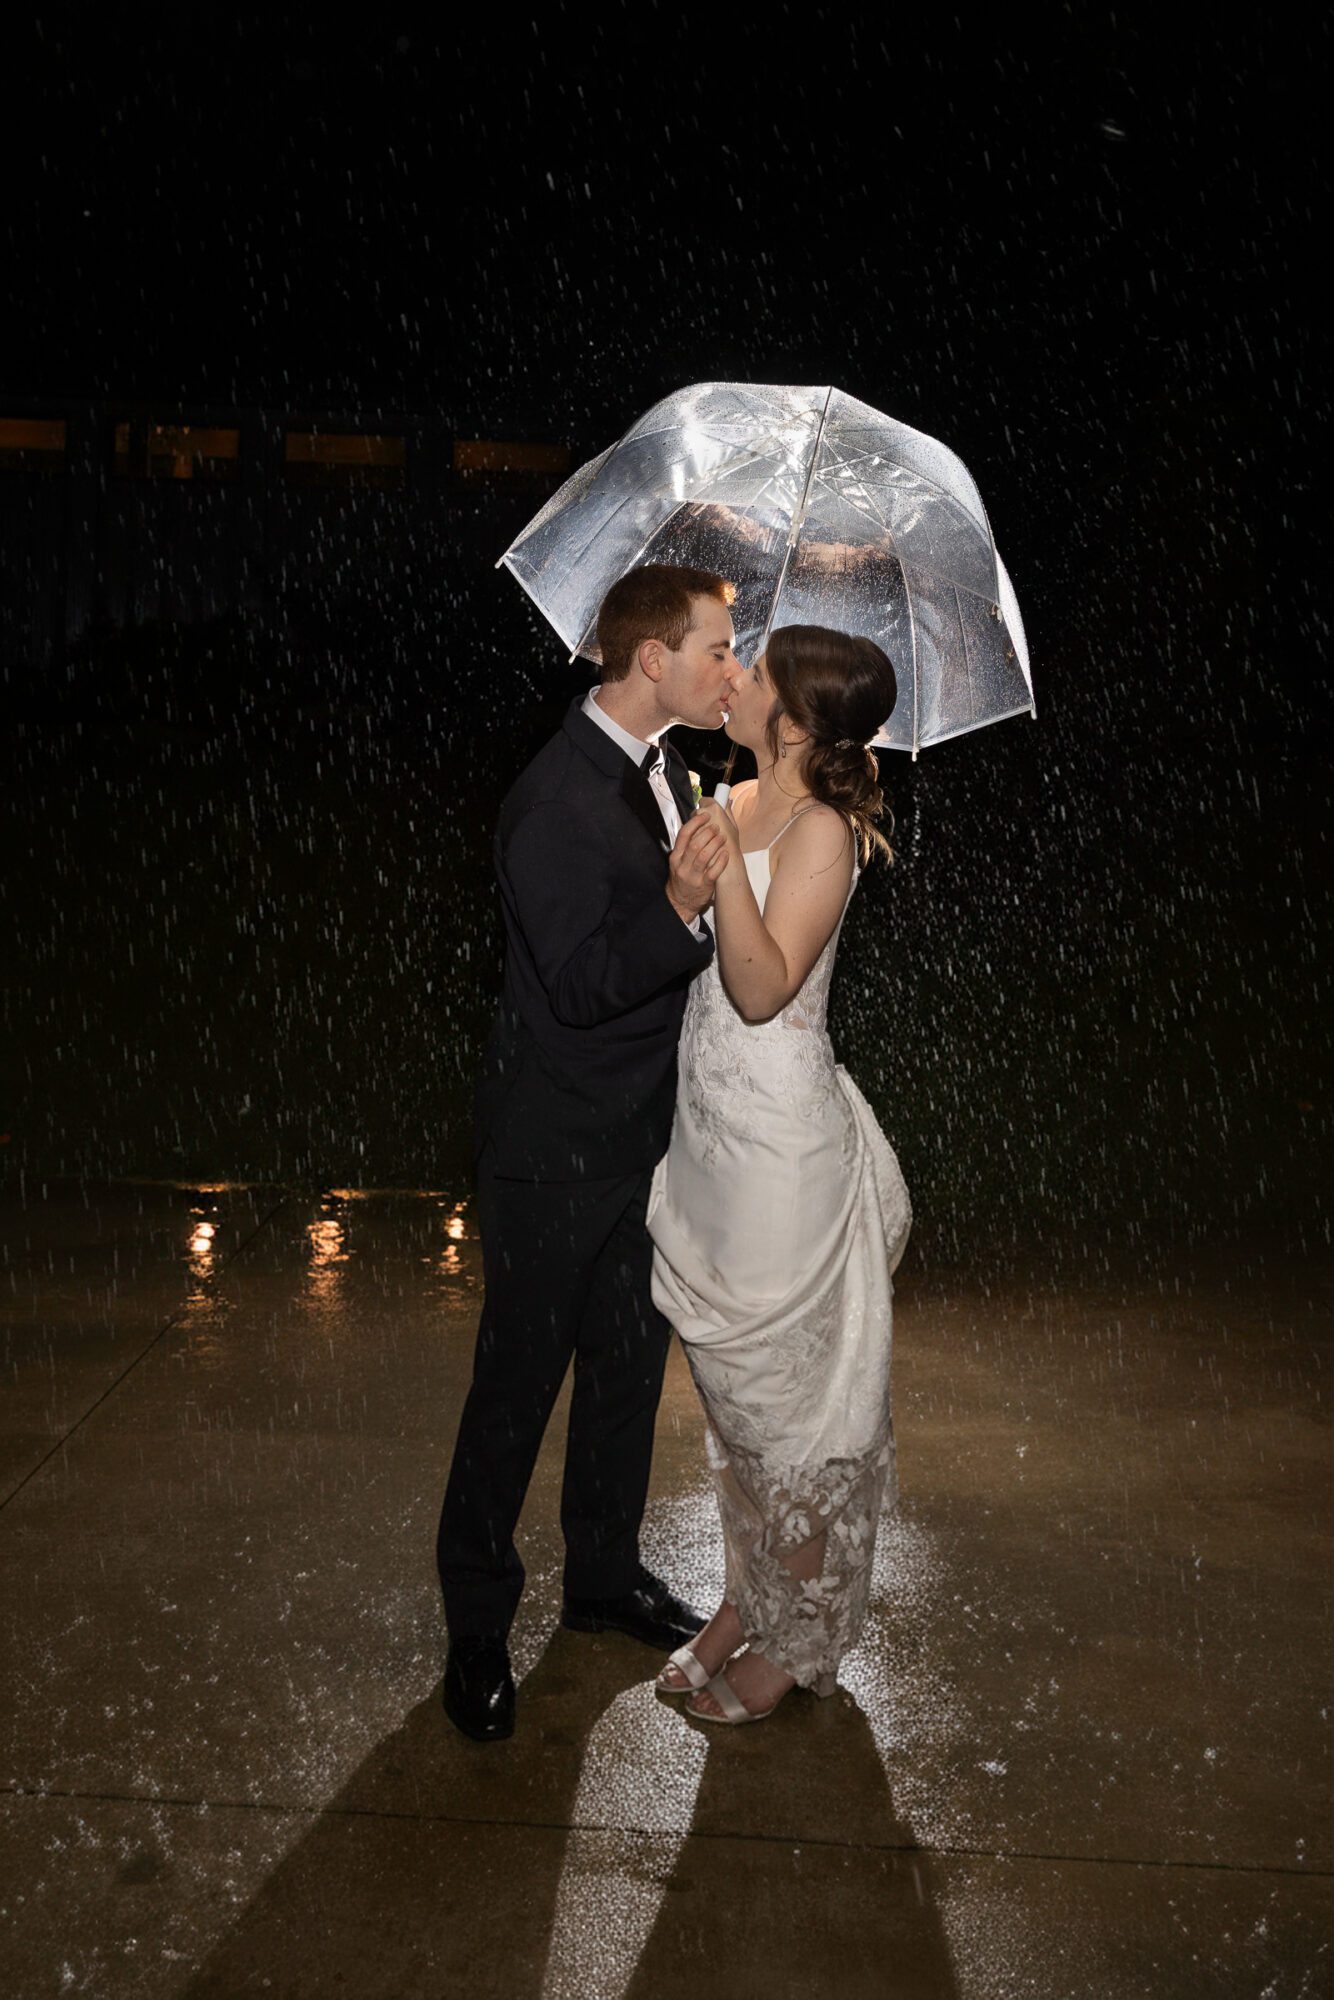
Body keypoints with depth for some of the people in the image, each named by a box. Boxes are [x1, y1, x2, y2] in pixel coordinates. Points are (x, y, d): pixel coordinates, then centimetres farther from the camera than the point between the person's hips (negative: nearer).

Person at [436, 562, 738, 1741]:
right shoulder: (558, 803, -25)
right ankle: (477, 1626, 24)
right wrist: (680, 908, -40)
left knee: (631, 1362, 20)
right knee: (520, 1379, 5)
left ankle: (606, 1576, 40)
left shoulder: (660, 768, 3)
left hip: (645, 1129, 9)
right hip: (556, 1149, -8)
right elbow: (579, 984, -29)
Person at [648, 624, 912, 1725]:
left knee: (785, 1390, 5)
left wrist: (726, 861, -32)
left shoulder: (820, 832, -17)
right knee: (733, 1386, 19)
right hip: (711, 1126, 9)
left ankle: (795, 1642, 22)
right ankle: (751, 1597, 37)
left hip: (779, 1142, -9)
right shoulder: (741, 804, 7)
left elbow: (763, 986, -26)